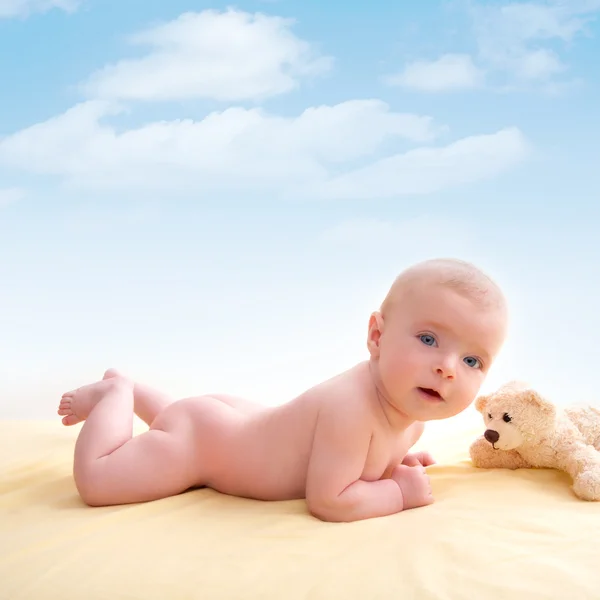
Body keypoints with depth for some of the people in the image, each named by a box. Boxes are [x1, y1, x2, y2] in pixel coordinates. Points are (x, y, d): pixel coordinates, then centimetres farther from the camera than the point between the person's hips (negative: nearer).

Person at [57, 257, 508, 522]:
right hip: (197, 436, -8)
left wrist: (393, 462, -7)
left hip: (237, 417, 9)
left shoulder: (414, 415, -13)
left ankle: (126, 386, 52)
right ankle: (115, 392, 11)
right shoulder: (353, 406, -42)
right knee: (95, 482, -11)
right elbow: (327, 501, -38)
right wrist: (400, 490, -28)